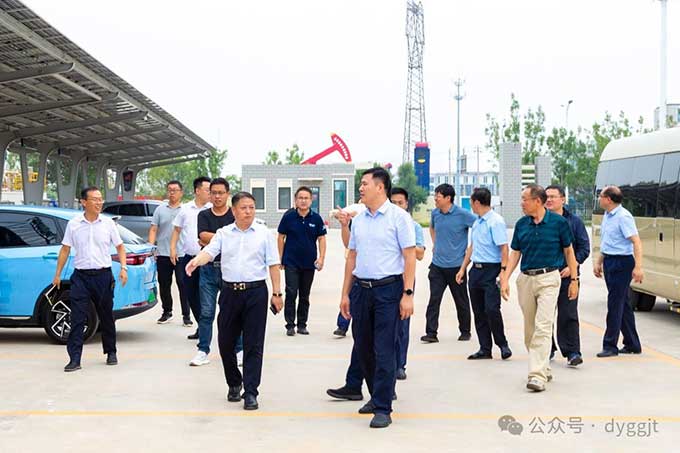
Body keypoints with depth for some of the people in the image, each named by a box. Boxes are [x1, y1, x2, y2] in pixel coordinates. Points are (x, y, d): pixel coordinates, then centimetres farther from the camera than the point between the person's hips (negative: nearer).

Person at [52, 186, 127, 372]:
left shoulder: (108, 223, 4)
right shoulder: (73, 224, 2)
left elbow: (119, 247, 9)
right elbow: (65, 250, 7)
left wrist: (123, 268, -4)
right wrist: (58, 274, 5)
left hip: (103, 275, 1)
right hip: (81, 275, -1)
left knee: (106, 316, 11)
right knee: (77, 319, -7)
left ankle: (111, 353, 26)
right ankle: (74, 359, -6)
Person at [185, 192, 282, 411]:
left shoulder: (264, 234, 4)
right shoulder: (223, 233, 8)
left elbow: (273, 265, 3)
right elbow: (210, 251, -7)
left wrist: (277, 293, -3)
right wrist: (196, 261, -30)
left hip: (256, 292, -2)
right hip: (230, 292, 2)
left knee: (253, 345, -2)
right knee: (225, 342, 8)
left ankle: (251, 392, 2)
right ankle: (234, 383, 29)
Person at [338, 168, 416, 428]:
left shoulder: (398, 217, -6)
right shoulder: (358, 219, 11)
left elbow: (410, 257, -9)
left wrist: (407, 295, -15)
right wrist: (346, 293, 13)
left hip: (388, 290, -6)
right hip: (361, 289, 6)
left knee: (384, 351, -5)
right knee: (363, 348, 12)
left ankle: (382, 409, 2)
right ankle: (376, 396, 30)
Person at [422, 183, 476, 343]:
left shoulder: (462, 214, -11)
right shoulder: (435, 213, 6)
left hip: (456, 265, -4)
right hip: (437, 265, 4)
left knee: (461, 301, 9)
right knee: (434, 299, -3)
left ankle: (465, 332, 23)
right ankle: (431, 333, -2)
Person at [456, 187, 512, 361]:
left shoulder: (496, 221, -11)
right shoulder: (476, 222, 15)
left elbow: (504, 248, -15)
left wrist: (503, 271, -22)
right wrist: (463, 269, 22)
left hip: (491, 270, -8)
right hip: (476, 269, 8)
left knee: (492, 309, -12)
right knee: (479, 312, 9)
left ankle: (503, 345, 5)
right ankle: (485, 349, 16)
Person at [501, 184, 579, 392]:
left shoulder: (558, 222, -4)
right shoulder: (521, 224, 7)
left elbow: (568, 251, 3)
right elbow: (515, 253, 11)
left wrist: (574, 279, 2)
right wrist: (505, 279, 1)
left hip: (548, 278, -5)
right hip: (525, 279, 5)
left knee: (543, 327, -14)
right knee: (530, 330, 11)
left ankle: (538, 375, -17)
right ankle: (544, 368, 27)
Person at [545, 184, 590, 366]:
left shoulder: (574, 221, 5)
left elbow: (584, 248, 4)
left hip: (567, 276, -2)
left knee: (568, 315, -4)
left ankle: (572, 352, -1)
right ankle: (548, 350, 19)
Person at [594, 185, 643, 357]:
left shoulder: (623, 217, -16)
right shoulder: (607, 215, 13)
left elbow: (636, 242, -21)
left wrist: (638, 267, -27)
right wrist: (599, 262, 22)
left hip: (621, 262, -9)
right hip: (610, 262, 9)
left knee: (615, 305, -6)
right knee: (623, 305, 13)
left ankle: (610, 346, -1)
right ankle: (632, 345, 20)